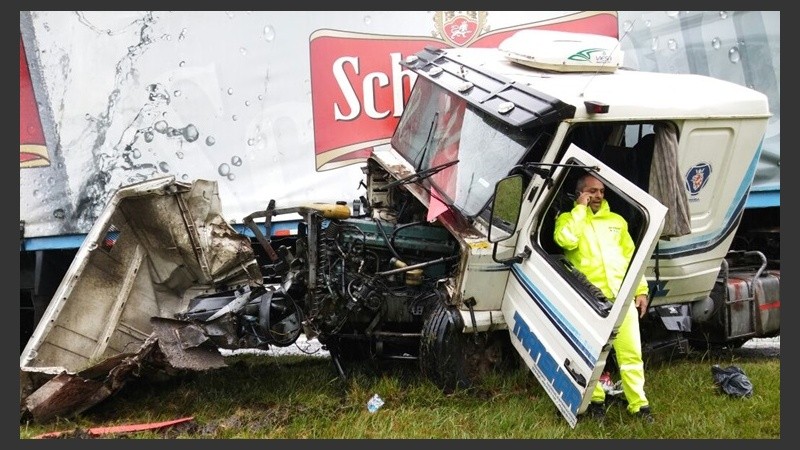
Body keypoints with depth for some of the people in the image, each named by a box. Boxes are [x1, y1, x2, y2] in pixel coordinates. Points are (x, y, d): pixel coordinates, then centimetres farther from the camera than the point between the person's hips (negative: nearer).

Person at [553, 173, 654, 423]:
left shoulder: (616, 221, 19)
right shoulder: (568, 219, 6)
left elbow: (631, 257, 17)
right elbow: (566, 240, -17)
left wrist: (641, 290, 8)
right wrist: (580, 208, -9)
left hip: (622, 296, 3)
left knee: (631, 352, 1)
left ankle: (639, 403, 5)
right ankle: (596, 401, 16)